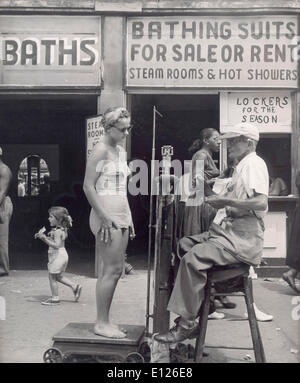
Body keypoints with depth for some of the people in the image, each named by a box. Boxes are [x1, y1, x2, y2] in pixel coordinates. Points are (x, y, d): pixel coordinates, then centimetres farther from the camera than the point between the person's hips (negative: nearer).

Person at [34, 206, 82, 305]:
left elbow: (56, 245, -28)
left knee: (52, 277, 3)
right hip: (61, 255, 10)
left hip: (58, 255, -10)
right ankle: (75, 286, 21)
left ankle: (55, 298, 12)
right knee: (59, 276, 21)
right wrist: (42, 236, 7)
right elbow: (51, 241, 17)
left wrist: (44, 238, -30)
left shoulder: (57, 231, -20)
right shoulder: (61, 229, 9)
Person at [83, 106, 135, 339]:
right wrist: (104, 217, -18)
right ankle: (101, 323, 3)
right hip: (107, 217, -9)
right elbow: (88, 186, -15)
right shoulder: (101, 150, -9)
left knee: (111, 270, 10)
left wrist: (129, 217, 16)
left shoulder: (121, 151, 17)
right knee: (113, 269, -7)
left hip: (121, 216, 9)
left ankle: (104, 321, 19)